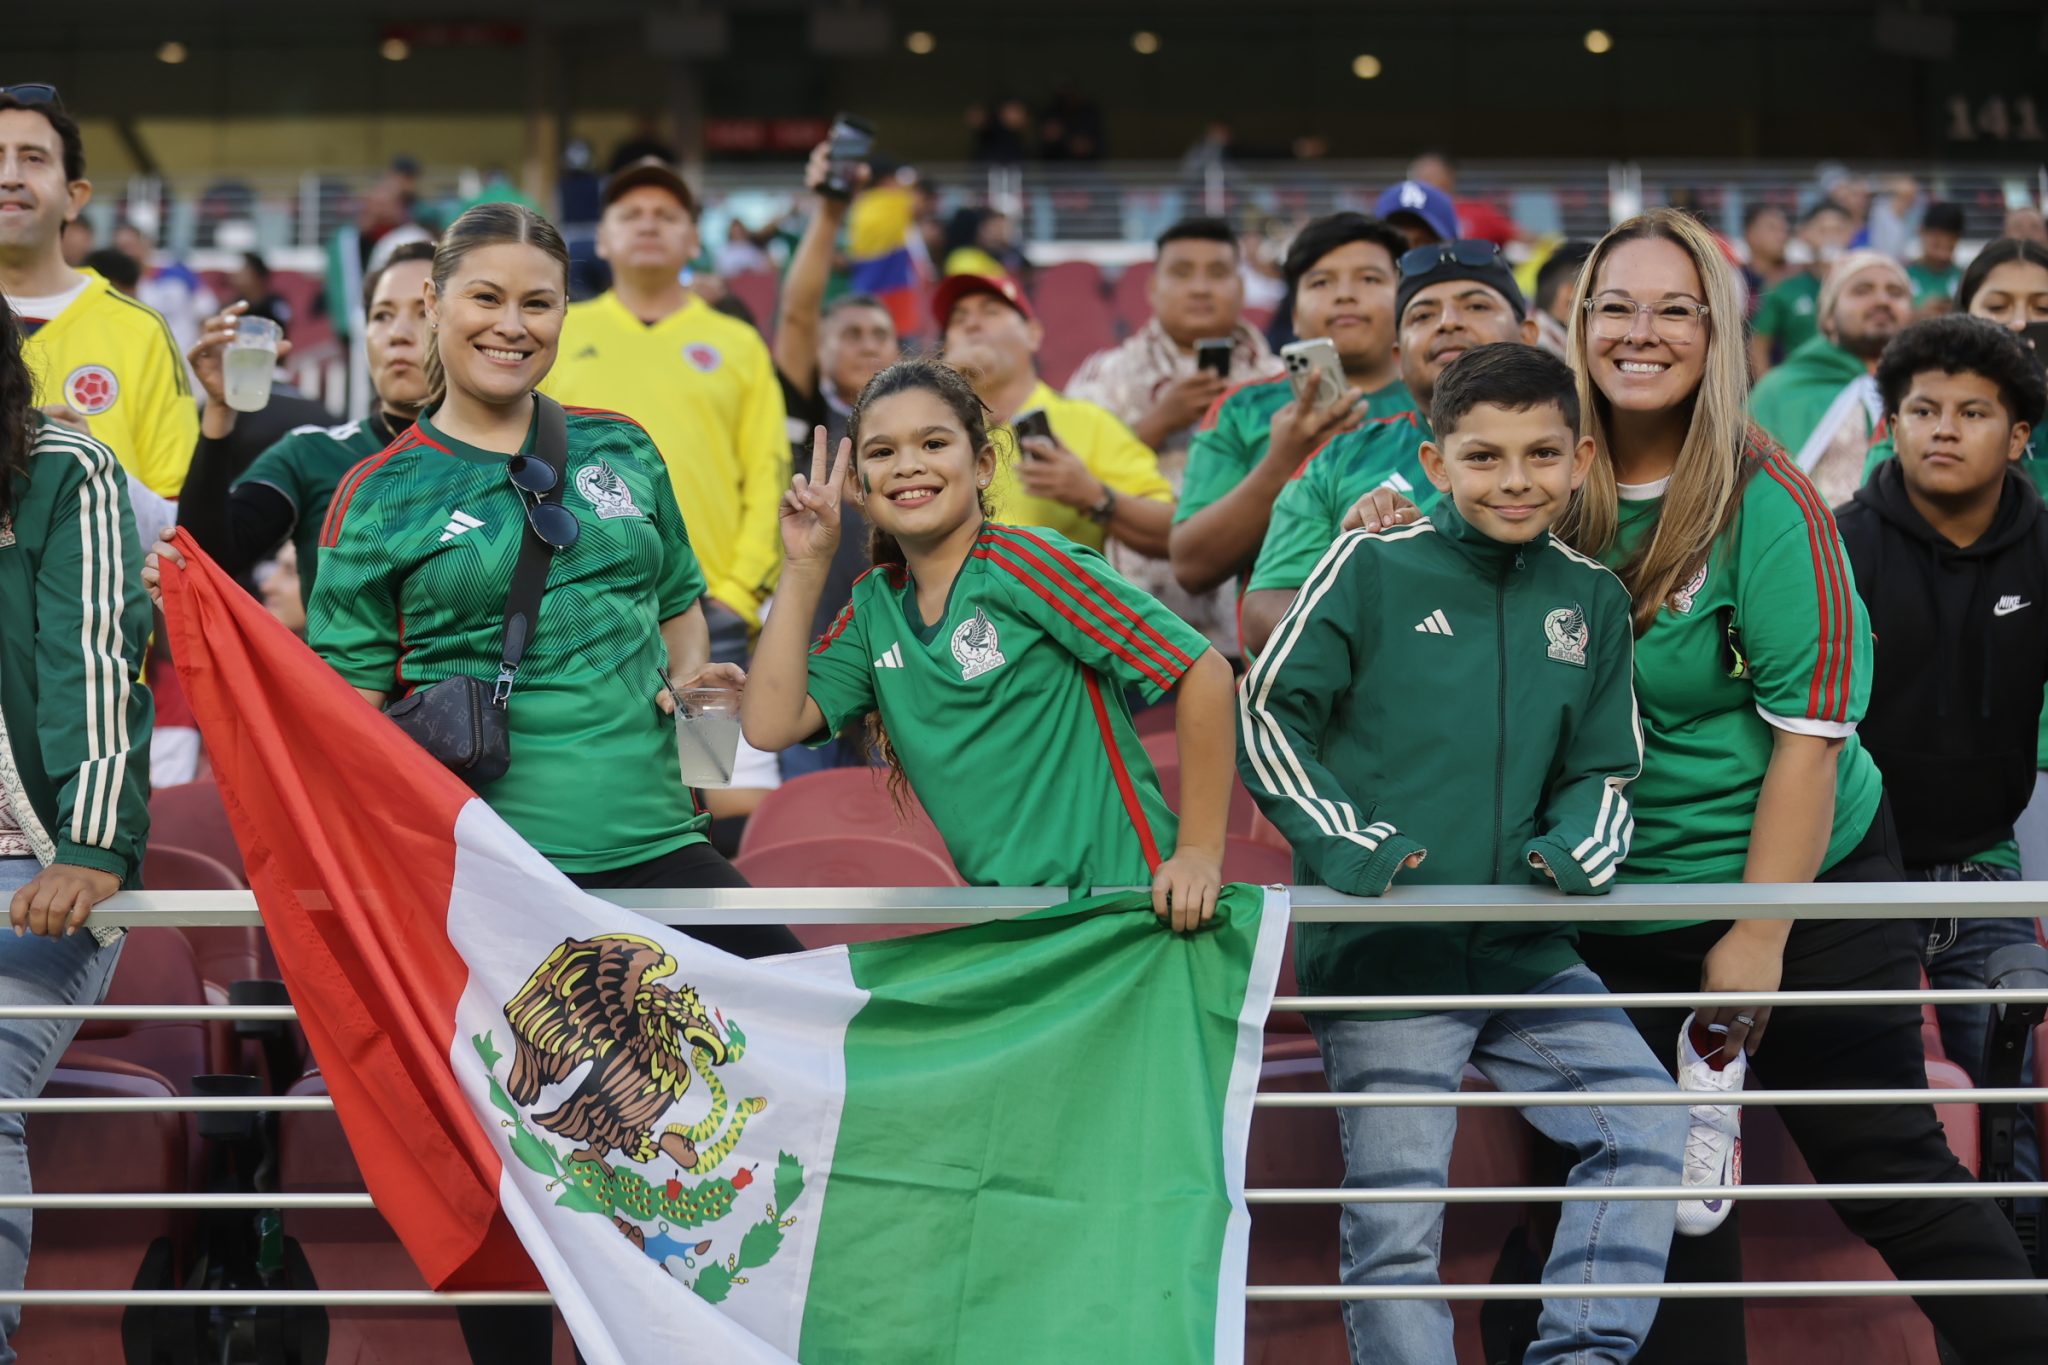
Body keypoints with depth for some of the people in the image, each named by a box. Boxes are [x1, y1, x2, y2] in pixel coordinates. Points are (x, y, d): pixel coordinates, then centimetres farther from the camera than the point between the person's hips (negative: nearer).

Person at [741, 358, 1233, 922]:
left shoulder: (1025, 563, -10)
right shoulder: (874, 605, 9)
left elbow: (1204, 673, -12)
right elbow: (770, 723, 0)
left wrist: (1198, 853, -13)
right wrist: (805, 566, -1)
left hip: (1119, 896, -6)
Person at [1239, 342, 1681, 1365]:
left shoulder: (1589, 599, 9)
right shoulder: (1372, 568, -4)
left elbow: (1604, 769, 16)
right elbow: (1266, 715, -3)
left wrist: (1577, 850, -6)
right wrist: (1346, 844, -14)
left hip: (1527, 950, 5)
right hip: (1383, 953, -4)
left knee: (1648, 1128, -6)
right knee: (1395, 1224, -3)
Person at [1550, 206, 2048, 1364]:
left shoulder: (1762, 501, -14)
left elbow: (1809, 731, -16)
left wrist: (1759, 936, -19)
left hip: (1805, 885, -5)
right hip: (1623, 910, 5)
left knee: (1892, 1174, 1)